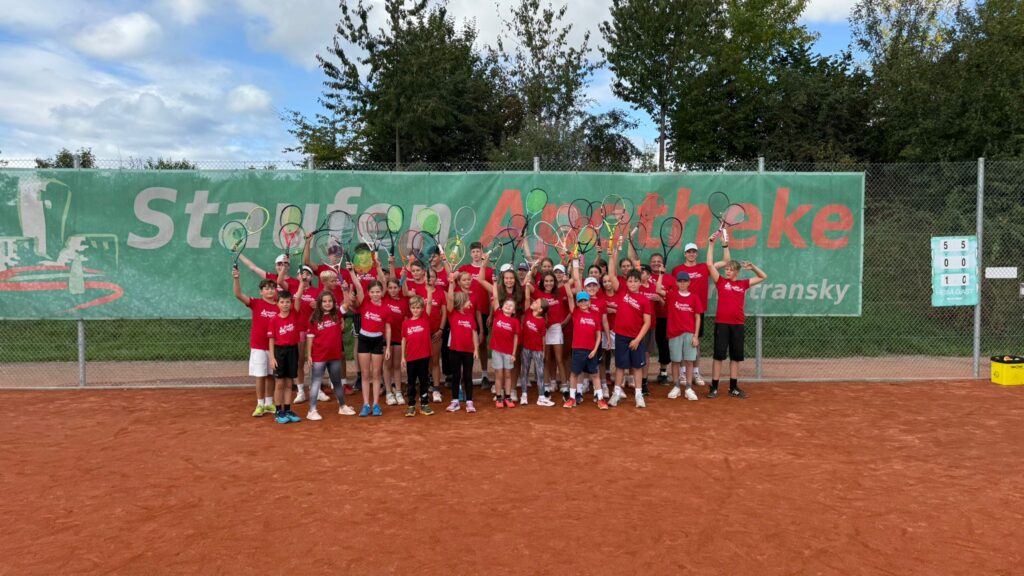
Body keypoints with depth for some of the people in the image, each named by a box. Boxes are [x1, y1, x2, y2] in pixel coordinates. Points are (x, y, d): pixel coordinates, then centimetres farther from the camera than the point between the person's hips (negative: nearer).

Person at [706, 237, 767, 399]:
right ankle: (714, 387, 3)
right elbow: (710, 264, -5)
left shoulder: (743, 284, 11)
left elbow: (763, 277, 20)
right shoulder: (720, 281, 3)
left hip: (738, 324, 3)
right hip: (722, 323, -3)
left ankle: (733, 387, 18)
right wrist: (711, 244, -7)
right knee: (719, 355, -2)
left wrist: (752, 267, 4)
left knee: (736, 356, 9)